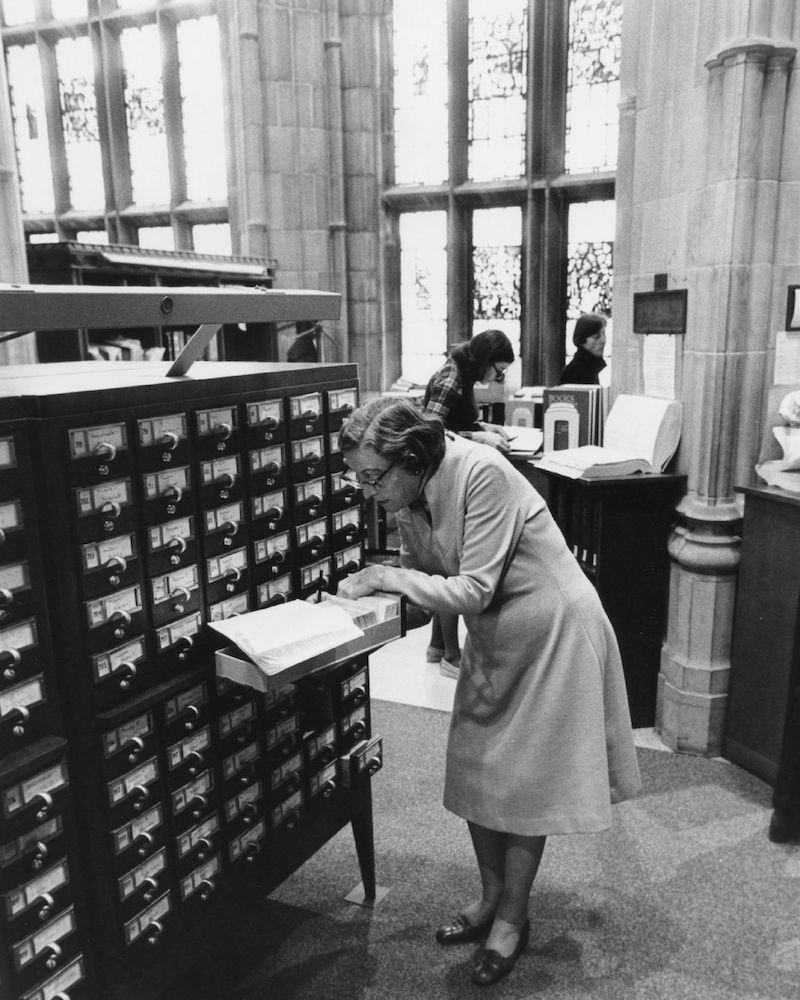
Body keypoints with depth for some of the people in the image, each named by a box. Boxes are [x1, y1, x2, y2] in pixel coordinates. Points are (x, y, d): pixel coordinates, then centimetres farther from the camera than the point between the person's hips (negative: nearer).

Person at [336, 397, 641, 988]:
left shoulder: (481, 475, -28)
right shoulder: (409, 496, -5)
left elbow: (474, 590, -28)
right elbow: (422, 581, 2)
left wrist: (387, 578, -25)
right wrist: (368, 596, -14)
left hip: (550, 631, -7)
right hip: (491, 637, 7)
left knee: (525, 780, 5)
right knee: (473, 768, 12)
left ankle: (513, 918, 26)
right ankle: (492, 896, 34)